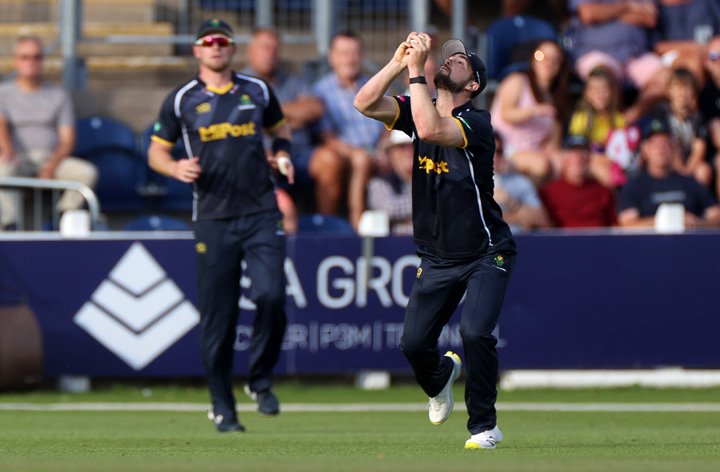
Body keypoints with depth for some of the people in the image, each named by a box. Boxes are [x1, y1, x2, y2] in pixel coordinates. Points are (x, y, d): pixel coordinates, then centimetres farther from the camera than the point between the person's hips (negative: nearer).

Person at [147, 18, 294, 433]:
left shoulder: (257, 91, 10)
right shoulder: (182, 100, 5)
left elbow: (280, 126, 26)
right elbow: (157, 151, 11)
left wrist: (283, 154, 4)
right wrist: (177, 169, -11)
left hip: (262, 213, 1)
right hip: (213, 217, -1)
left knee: (272, 295, -16)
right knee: (218, 314, -1)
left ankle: (261, 381, 7)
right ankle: (223, 409, 9)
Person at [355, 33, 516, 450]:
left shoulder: (477, 122, -18)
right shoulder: (419, 109, 0)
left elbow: (430, 131, -37)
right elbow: (365, 103, -13)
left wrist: (416, 71, -32)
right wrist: (400, 61, -22)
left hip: (486, 254, -5)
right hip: (437, 256, 5)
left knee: (476, 333, -23)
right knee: (414, 343, -2)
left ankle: (484, 425, -5)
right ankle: (441, 377, 35)